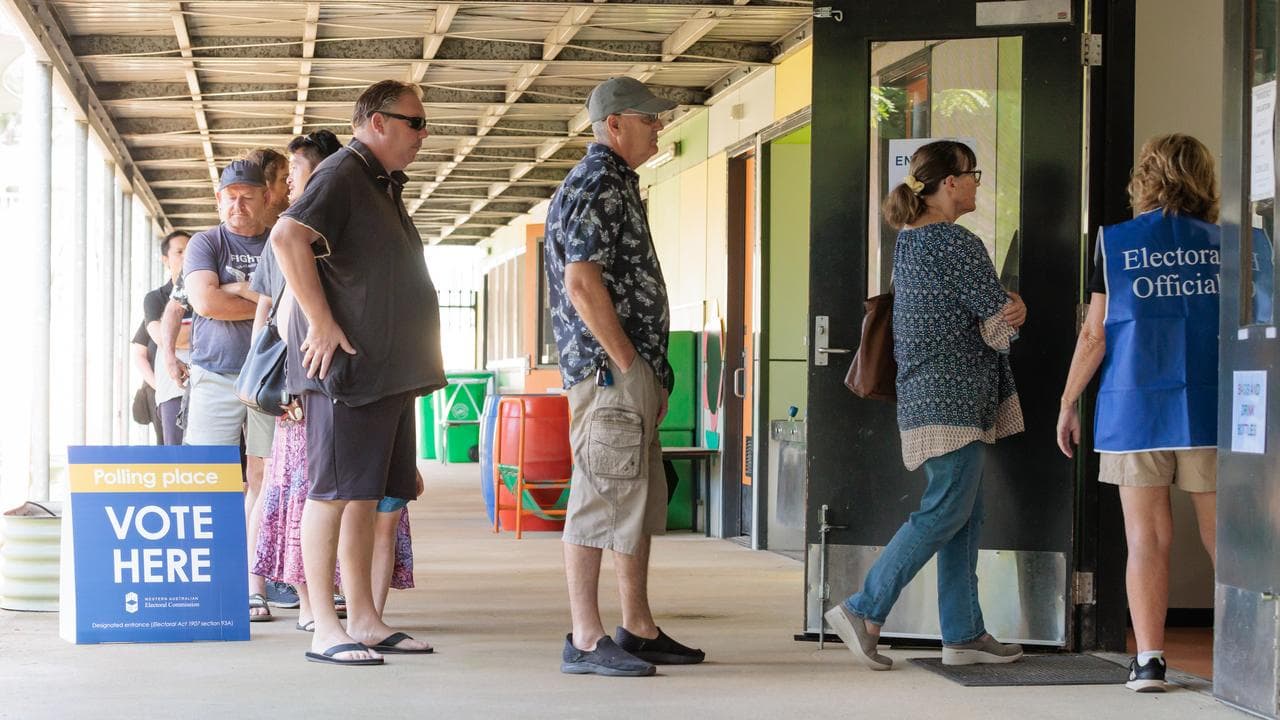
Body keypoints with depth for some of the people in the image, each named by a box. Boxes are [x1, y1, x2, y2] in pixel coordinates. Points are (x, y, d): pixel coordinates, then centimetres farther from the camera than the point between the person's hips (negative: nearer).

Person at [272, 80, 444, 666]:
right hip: (347, 365, -9)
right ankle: (324, 629, -5)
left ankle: (364, 620, 14)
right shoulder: (341, 174, -9)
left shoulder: (383, 185, 21)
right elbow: (286, 238, -24)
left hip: (388, 369, 9)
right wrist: (322, 324, -23)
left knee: (366, 495, 10)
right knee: (333, 491, -7)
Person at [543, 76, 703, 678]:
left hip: (632, 369, 11)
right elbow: (583, 284, -20)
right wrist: (628, 366, -19)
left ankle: (638, 631, 20)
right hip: (608, 367, -11)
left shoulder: (617, 186, 21)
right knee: (604, 498, -9)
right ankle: (586, 641, -7)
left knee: (643, 499, 13)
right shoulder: (595, 186, -11)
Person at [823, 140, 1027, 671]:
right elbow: (1002, 314, -12)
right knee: (946, 510, -8)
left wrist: (1002, 312, -4)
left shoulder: (909, 240, 15)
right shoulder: (957, 244, -15)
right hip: (953, 396, -10)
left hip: (924, 394, 10)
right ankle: (863, 611, -9)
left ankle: (963, 633, 11)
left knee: (966, 514, 10)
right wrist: (1013, 310, 11)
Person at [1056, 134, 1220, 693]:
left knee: (1147, 538, 3)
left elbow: (1095, 336, -1)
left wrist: (1068, 402, 9)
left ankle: (1149, 659, -1)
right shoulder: (1225, 244, 4)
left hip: (1136, 410, -1)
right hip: (1210, 410, 1)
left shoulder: (1116, 243, 0)